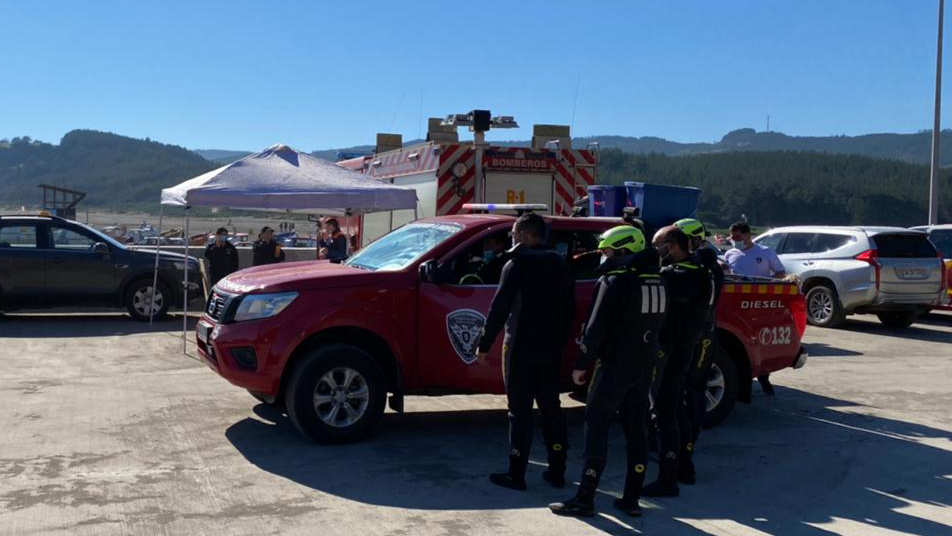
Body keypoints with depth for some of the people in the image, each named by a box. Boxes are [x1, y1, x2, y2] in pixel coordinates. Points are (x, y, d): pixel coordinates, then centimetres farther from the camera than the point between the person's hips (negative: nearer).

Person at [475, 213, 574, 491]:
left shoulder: (517, 265, -10)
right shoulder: (560, 266, 10)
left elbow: (499, 308, -13)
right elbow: (569, 309, 14)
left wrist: (484, 345, -6)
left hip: (521, 349, -6)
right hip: (551, 351, 6)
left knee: (520, 411, -1)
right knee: (551, 408, 13)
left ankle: (516, 474, 3)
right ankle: (557, 471, 18)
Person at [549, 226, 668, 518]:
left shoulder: (614, 281, -15)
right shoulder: (657, 281, 8)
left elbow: (596, 328, -15)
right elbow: (656, 323, 14)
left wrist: (581, 364, -8)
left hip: (615, 365, -7)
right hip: (645, 365, 7)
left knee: (597, 428, -2)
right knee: (636, 431, 12)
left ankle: (584, 499, -1)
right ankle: (631, 499, 16)